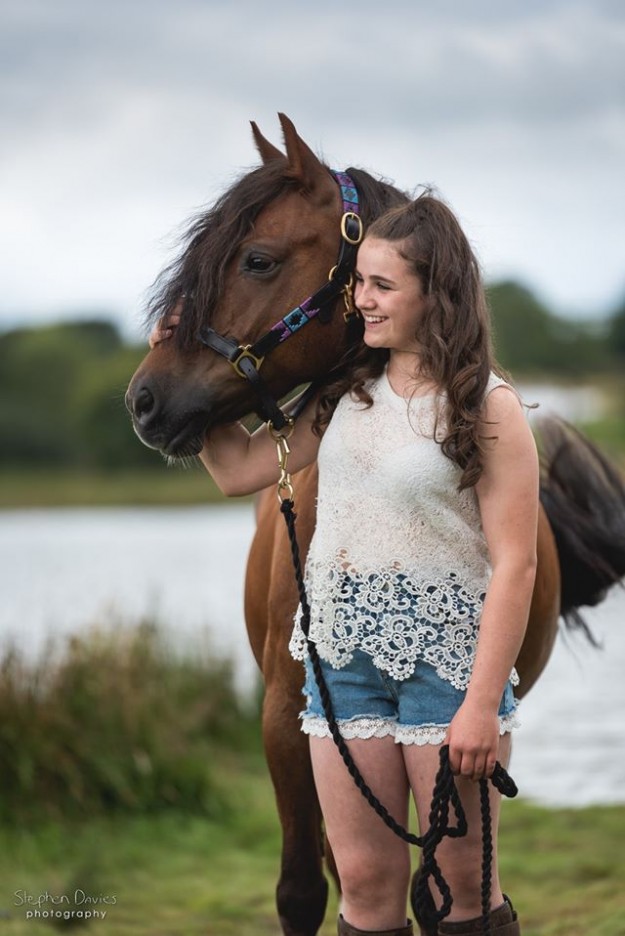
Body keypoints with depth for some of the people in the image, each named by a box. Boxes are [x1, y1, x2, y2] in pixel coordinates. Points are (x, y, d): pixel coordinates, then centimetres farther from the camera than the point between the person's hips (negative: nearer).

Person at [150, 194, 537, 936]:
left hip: (446, 656, -5)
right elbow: (239, 471, 14)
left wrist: (481, 705, -18)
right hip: (344, 653, 5)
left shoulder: (487, 408, -10)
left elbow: (514, 564, -13)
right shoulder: (347, 393, 8)